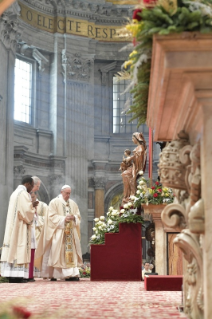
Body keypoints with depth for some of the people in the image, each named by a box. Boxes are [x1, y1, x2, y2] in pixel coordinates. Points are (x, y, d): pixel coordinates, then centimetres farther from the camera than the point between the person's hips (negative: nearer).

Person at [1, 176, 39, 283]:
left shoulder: (14, 193, 18)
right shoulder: (24, 193, -11)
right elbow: (26, 210, -18)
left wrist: (31, 205, 17)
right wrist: (33, 207, 2)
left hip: (12, 227, 9)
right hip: (21, 227, -9)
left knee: (13, 249, 5)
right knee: (20, 249, -9)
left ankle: (11, 275, 4)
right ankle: (18, 276, -11)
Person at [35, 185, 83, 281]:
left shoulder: (73, 204, 17)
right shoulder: (54, 202, 1)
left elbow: (78, 216, 16)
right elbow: (52, 216, -7)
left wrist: (74, 217, -7)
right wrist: (63, 219, -18)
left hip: (70, 232, 5)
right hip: (58, 232, -5)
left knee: (71, 252, -3)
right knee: (56, 253, -9)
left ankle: (71, 274, -4)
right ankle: (53, 275, -7)